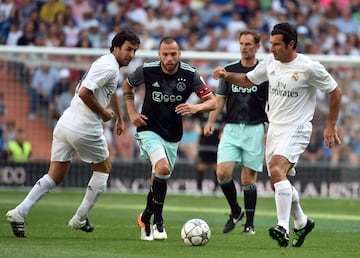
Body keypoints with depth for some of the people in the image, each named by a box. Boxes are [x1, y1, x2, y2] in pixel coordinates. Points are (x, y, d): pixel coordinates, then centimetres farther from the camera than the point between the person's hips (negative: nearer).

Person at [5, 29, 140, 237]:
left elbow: (110, 92, 41)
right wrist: (104, 113, -10)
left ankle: (19, 212, -4)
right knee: (104, 168, 15)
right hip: (85, 130, -8)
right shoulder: (109, 67, -13)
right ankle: (80, 219, 18)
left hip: (65, 124, 8)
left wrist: (119, 118, 51)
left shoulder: (111, 65, 20)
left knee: (55, 176, 9)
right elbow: (84, 93, -24)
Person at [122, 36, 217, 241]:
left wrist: (196, 108, -31)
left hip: (172, 135, 3)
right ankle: (158, 221, -11)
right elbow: (127, 86, 8)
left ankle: (146, 218, 33)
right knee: (163, 168, -25)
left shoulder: (190, 75, -12)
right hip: (149, 129, -3)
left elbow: (212, 102, -11)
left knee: (159, 179, 10)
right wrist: (132, 113, -3)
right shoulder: (147, 71, -13)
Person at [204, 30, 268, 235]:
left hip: (255, 129, -3)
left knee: (249, 178, -1)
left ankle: (250, 223, 11)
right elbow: (220, 99, 12)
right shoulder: (229, 70, 9)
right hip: (231, 128, 3)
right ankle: (235, 211, 11)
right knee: (223, 172, -12)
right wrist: (211, 121, -1)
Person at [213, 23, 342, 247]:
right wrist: (227, 75, 1)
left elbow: (335, 91, -3)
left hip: (296, 129, -7)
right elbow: (247, 80, 20)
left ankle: (284, 229, -34)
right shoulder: (271, 62, 4)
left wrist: (331, 126, -2)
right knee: (279, 184, 12)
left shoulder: (309, 67, -13)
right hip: (274, 128, 7)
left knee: (277, 170, -29)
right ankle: (302, 223, 36)